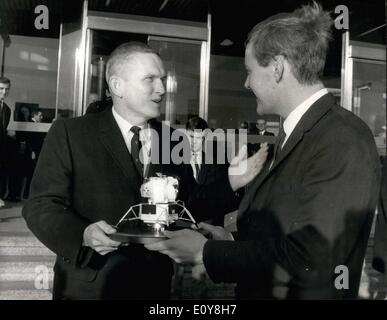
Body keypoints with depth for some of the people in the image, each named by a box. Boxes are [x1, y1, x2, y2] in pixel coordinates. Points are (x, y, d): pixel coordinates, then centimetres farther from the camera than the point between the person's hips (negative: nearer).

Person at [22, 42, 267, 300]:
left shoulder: (173, 139, 3)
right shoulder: (70, 133, -8)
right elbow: (41, 206, -11)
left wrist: (228, 183, -8)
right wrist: (84, 234, -28)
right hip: (91, 286, -3)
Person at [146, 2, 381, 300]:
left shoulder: (343, 140, -23)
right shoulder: (297, 132, 3)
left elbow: (307, 260, -27)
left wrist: (206, 251, -19)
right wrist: (233, 243, -3)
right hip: (260, 290, 7)